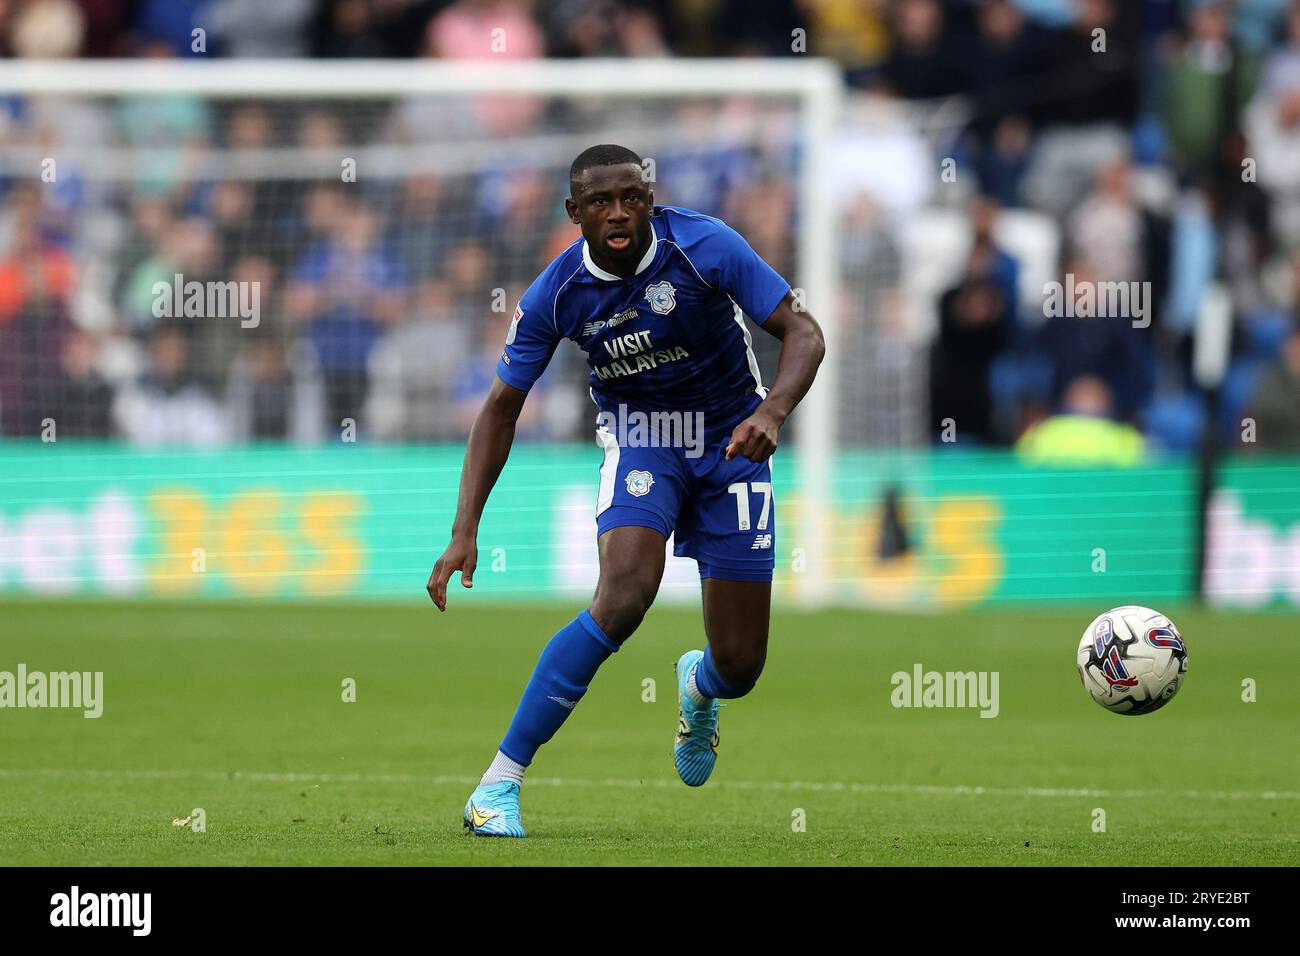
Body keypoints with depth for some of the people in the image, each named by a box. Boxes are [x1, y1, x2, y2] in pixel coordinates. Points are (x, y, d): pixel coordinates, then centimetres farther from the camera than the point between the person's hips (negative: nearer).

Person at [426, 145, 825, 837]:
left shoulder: (704, 246, -22)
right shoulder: (555, 295, -16)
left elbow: (803, 332, -20)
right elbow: (501, 409, -7)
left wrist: (771, 413, -40)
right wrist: (464, 533, -16)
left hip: (731, 444, 0)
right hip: (638, 437, 0)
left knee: (739, 667, -2)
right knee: (623, 598, -30)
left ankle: (699, 685, 41)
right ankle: (499, 783, -24)